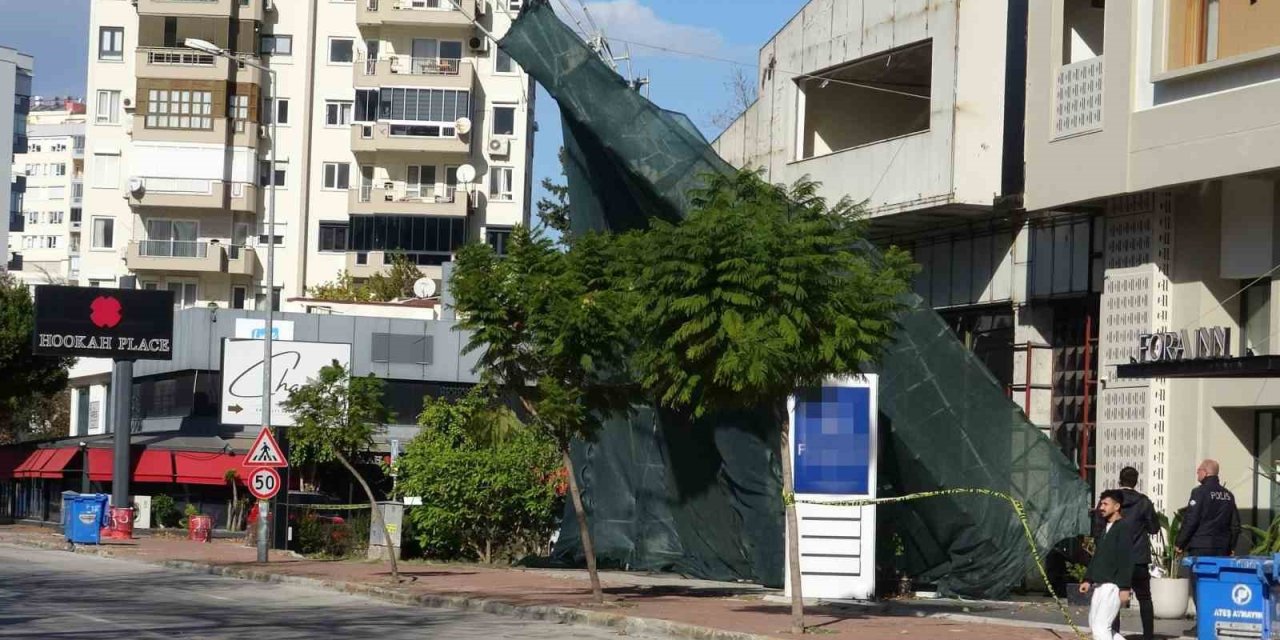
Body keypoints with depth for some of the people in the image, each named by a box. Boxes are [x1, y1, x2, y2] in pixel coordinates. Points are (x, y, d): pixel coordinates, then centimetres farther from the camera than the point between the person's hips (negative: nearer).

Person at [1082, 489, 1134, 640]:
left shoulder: (1123, 528, -10)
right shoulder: (1104, 529, 17)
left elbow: (1127, 560, -16)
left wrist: (1125, 587, -20)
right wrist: (1088, 579, 15)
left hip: (1113, 585, -9)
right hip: (1099, 585, 9)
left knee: (1100, 626, -12)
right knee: (1094, 624, 12)